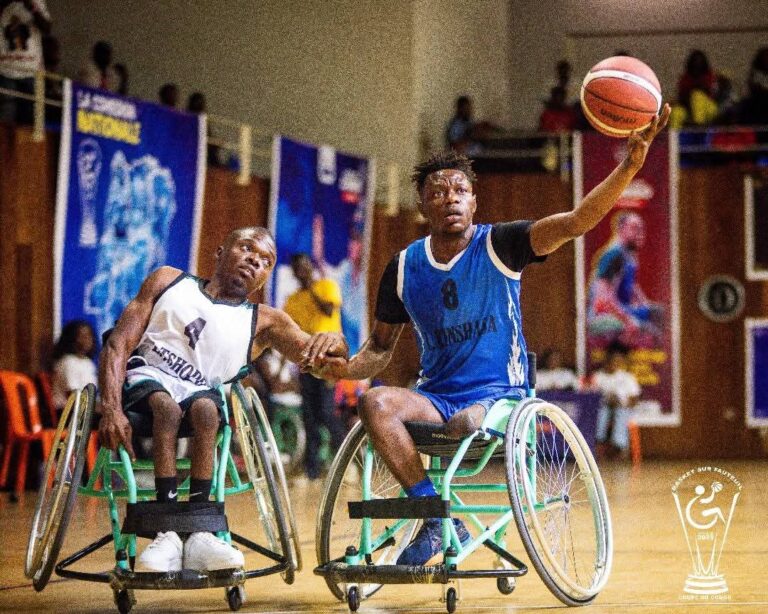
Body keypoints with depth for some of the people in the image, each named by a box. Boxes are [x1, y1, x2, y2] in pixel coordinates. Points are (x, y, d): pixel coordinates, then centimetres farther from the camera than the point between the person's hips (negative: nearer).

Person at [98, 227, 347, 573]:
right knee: (166, 406, -35)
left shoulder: (263, 322, 15)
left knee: (205, 409, -34)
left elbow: (311, 353, 0)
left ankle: (198, 531, -38)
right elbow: (118, 345, 5)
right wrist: (111, 408, -13)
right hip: (146, 376, -1)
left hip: (201, 390, 1)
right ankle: (168, 531, -42)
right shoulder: (168, 281, 14)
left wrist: (332, 343, -27)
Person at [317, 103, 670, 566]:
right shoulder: (404, 267, 5)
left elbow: (576, 222, -19)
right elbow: (381, 348, 14)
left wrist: (630, 166, -34)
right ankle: (442, 521, -28)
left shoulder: (499, 246, -5)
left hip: (500, 396, -3)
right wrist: (343, 369, -9)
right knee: (375, 403, -28)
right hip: (436, 397, 3)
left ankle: (438, 520, -7)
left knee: (466, 422, -38)